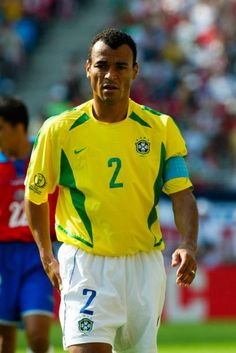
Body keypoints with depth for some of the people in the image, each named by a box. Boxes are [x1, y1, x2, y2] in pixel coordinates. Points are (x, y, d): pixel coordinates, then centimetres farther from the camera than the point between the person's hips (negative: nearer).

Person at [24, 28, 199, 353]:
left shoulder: (161, 128, 0)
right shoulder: (59, 130, -3)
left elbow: (182, 195, -3)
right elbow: (36, 195, 10)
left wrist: (188, 245, -21)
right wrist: (47, 257, 9)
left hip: (144, 265, 2)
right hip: (85, 263, -2)